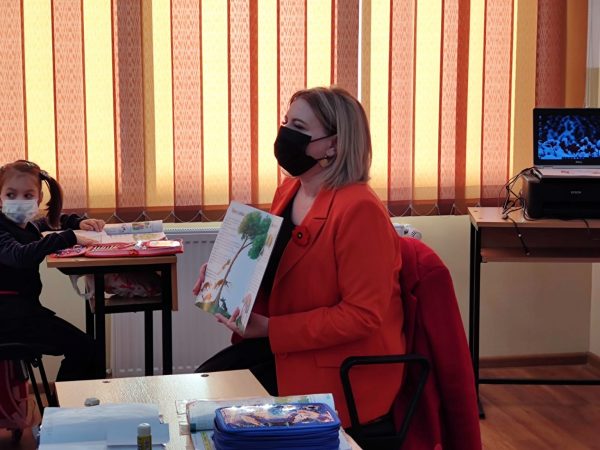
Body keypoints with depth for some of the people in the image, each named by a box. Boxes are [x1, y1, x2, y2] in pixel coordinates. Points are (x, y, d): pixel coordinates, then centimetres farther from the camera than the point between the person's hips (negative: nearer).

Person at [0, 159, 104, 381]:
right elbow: (21, 255, -37)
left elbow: (56, 220, 36)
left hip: (24, 306, 10)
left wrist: (79, 222, 15)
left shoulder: (28, 225, 15)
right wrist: (69, 238, -39)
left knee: (82, 345, 13)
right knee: (82, 347, -14)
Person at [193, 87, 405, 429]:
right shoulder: (288, 190, 6)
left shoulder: (359, 209, -23)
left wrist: (270, 328, -24)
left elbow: (361, 315, -24)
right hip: (283, 343, 8)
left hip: (342, 367, -8)